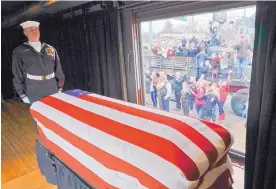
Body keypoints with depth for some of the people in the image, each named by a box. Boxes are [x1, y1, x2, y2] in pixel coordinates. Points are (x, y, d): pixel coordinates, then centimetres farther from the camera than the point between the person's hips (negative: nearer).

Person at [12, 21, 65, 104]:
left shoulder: (50, 49, 11)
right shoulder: (19, 52, 4)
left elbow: (58, 70, 13)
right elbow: (17, 75, 4)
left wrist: (60, 88, 10)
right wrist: (23, 95, 1)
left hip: (53, 90, 3)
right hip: (34, 94, -2)